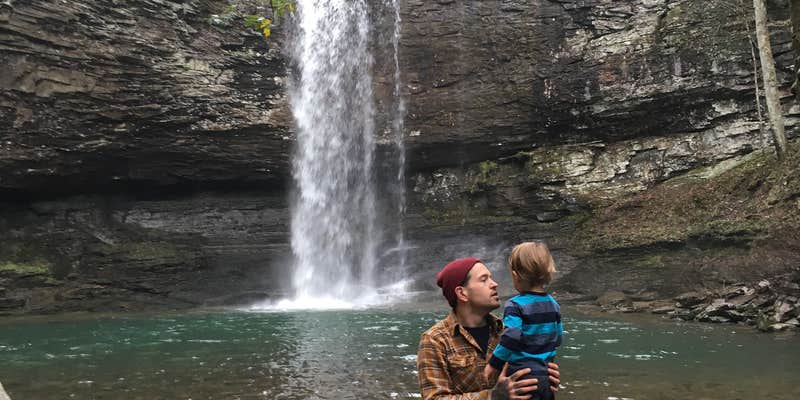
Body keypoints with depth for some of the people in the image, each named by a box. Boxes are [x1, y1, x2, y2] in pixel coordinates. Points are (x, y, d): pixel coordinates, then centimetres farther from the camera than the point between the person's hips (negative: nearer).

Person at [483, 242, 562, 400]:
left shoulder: (515, 306, -15)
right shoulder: (553, 304, 5)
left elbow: (510, 340, -22)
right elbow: (557, 338, 13)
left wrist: (494, 365, -12)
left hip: (523, 376, -6)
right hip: (547, 376, 6)